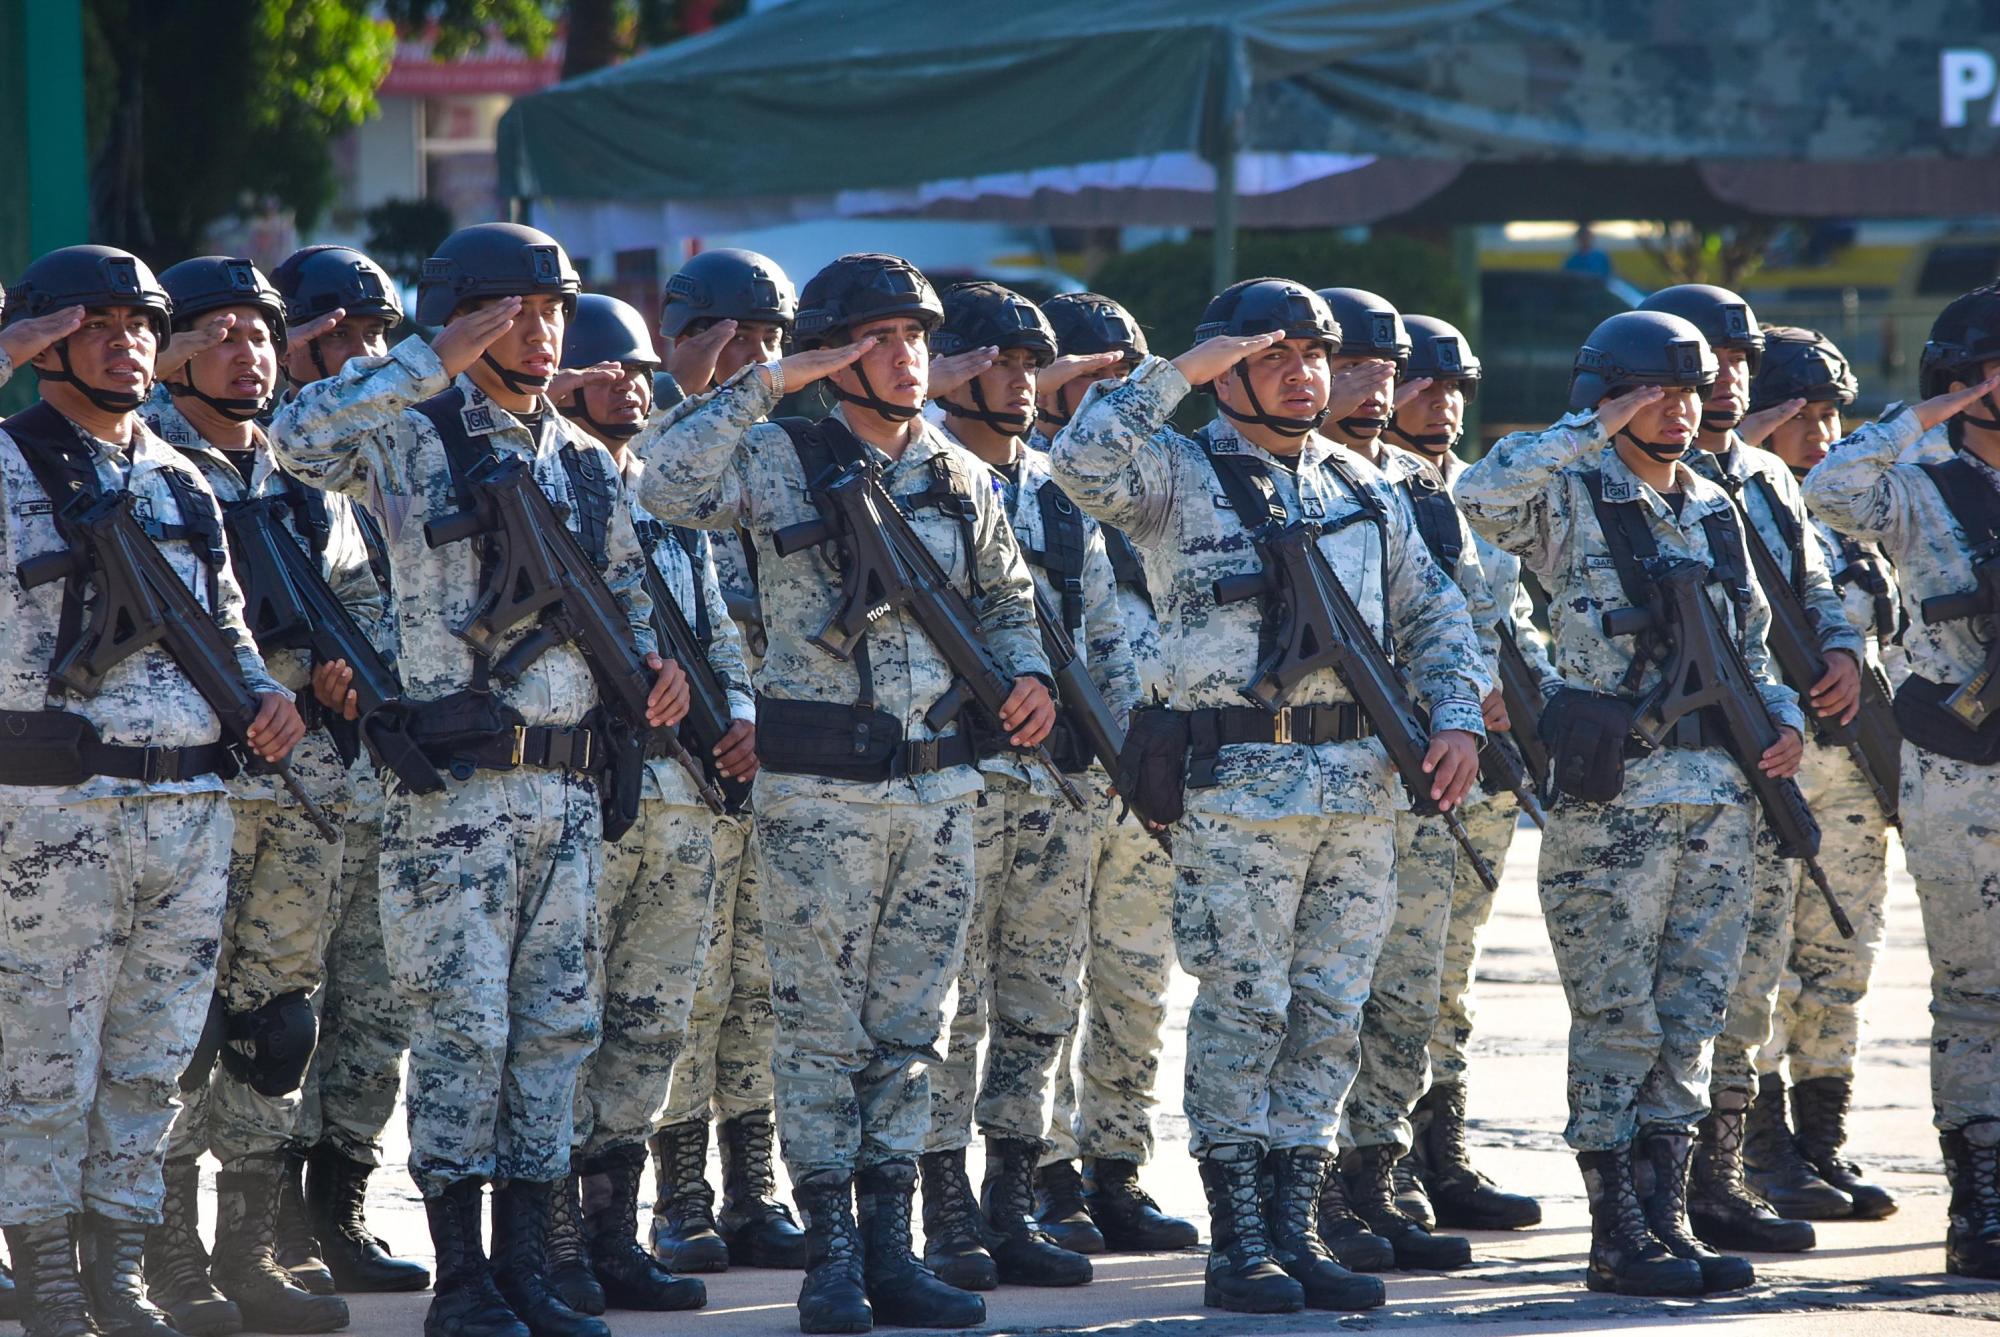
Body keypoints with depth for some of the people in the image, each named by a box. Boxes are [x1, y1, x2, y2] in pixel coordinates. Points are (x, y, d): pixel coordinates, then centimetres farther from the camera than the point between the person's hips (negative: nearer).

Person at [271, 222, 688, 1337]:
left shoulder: (587, 461, 15)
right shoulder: (419, 442, -4)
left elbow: (628, 582, 26)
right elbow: (302, 437, -22)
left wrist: (658, 658, 4)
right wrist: (437, 362, -22)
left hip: (569, 788, 6)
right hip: (455, 785, -6)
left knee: (557, 1024, 7)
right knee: (464, 1026, -6)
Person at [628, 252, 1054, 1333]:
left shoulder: (961, 478, 11)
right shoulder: (784, 462, -4)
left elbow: (1008, 597, 24)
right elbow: (667, 484, -22)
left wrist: (1027, 670, 3)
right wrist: (768, 385, -20)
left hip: (940, 787, 5)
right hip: (818, 793, -5)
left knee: (910, 1026, 8)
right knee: (822, 1027, -1)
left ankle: (890, 1247, 13)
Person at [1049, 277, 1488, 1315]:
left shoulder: (1362, 488, 16)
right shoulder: (1182, 478, -1)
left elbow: (1430, 613, 21)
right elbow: (1084, 461, -21)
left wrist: (1458, 716, 6)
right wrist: (1178, 371, -16)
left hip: (1360, 787, 6)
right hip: (1238, 788, -5)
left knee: (1329, 1017, 6)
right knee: (1242, 1013, -4)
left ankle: (1296, 1229, 12)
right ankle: (1237, 1244, 1)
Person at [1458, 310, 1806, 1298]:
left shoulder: (1714, 510, 16)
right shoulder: (1571, 502, -4)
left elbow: (1751, 641, 24)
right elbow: (1483, 493, -26)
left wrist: (1783, 718, 6)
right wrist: (1594, 431, -19)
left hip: (1720, 792, 6)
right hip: (1613, 795, -6)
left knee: (1689, 1017, 8)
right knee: (1619, 1022, -4)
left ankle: (1666, 1217, 13)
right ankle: (1618, 1240, -1)